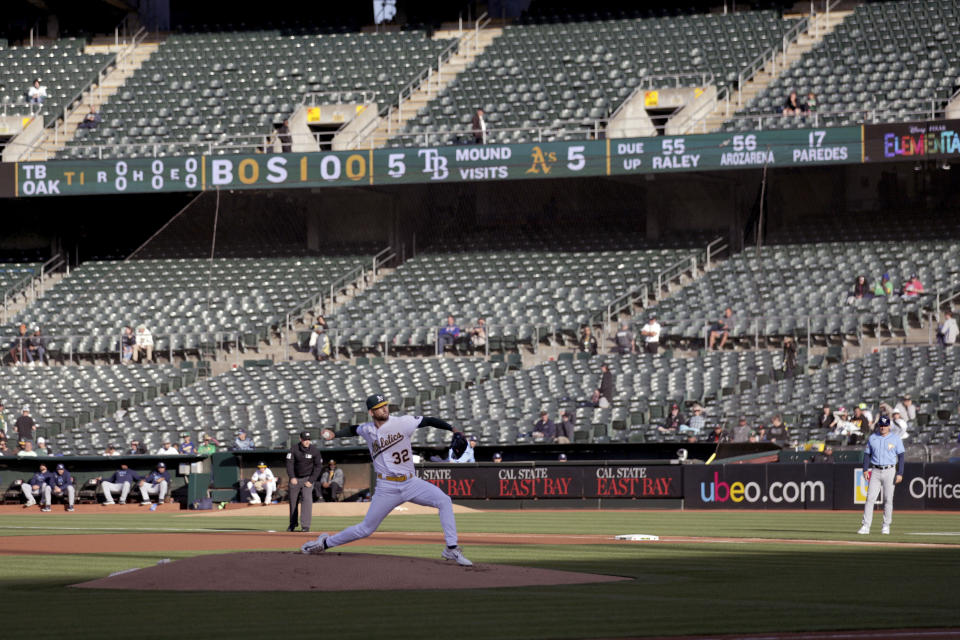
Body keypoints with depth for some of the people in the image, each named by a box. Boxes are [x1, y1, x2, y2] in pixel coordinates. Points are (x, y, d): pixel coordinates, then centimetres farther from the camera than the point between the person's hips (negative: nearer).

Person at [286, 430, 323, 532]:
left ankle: (305, 525, -19)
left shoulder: (315, 450, -12)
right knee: (293, 500, 10)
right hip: (295, 478, 2)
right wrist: (292, 477, -25)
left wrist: (311, 480, -15)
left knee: (307, 499, -17)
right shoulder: (294, 449, -9)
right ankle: (293, 523, 30)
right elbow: (289, 463, -12)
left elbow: (318, 466, -8)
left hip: (308, 478, -2)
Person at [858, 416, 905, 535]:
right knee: (870, 498, -6)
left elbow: (901, 456, -1)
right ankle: (865, 526, -9)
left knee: (888, 499, 0)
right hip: (875, 471, 2)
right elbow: (867, 454, 12)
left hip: (889, 471, -2)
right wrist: (865, 470, -1)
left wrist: (900, 473, -9)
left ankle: (886, 526, 9)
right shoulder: (872, 438, 9)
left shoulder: (895, 438, 1)